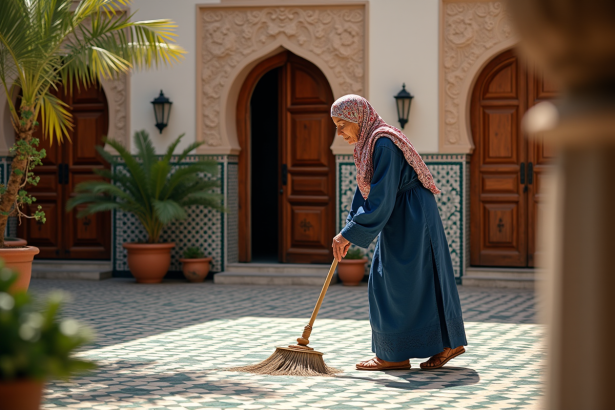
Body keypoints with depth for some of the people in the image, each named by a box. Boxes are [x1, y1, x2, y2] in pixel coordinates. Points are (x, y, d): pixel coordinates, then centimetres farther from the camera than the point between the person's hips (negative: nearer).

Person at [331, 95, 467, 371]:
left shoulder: (384, 144, -21)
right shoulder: (367, 145, 10)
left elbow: (380, 200, -25)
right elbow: (364, 193, 15)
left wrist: (350, 234, -21)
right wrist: (347, 234, 8)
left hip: (411, 218, -10)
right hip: (398, 218, 10)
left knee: (402, 283, -4)